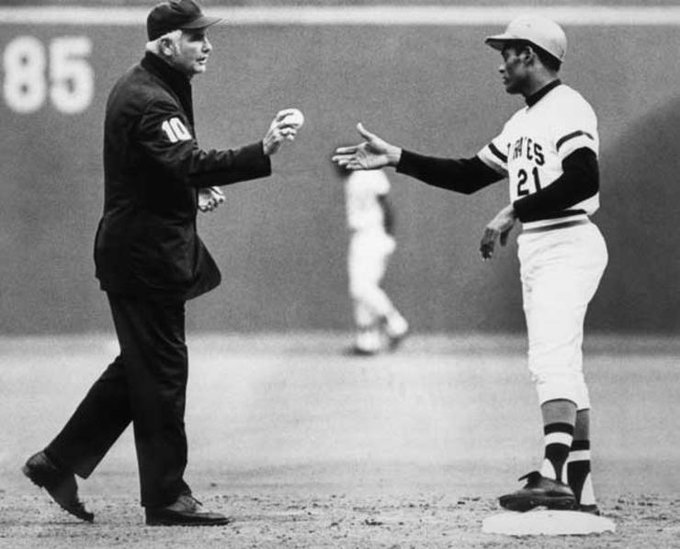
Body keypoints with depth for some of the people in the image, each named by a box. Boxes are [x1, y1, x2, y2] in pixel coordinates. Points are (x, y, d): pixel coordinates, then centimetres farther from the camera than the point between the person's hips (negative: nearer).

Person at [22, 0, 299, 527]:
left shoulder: (137, 89, 15)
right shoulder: (149, 101, -19)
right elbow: (188, 164, -33)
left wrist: (194, 189, 11)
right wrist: (261, 152, -42)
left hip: (135, 251, 11)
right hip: (147, 258, -11)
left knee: (139, 368, 16)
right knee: (161, 372, -5)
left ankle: (59, 463, 21)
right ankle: (167, 497, 1)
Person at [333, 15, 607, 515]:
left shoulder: (567, 109, -10)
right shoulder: (523, 122, 21)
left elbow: (584, 179, -24)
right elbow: (468, 176, 24)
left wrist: (514, 212, -24)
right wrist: (396, 158, 19)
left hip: (568, 244, -10)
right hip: (535, 249, 10)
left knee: (551, 360, -22)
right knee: (563, 367, 9)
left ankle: (553, 478, -33)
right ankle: (580, 492, 10)